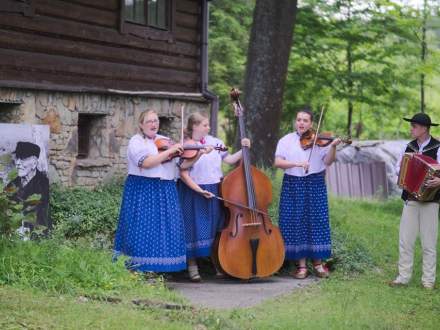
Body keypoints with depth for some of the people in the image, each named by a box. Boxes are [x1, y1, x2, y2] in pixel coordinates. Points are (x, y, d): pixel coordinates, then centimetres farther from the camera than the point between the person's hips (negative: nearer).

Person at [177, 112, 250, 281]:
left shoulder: (215, 142, 5)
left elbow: (229, 160, 9)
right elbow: (183, 174, -11)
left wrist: (243, 149, -3)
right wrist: (199, 190, -18)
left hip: (215, 191, 5)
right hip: (194, 193, -4)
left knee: (216, 228, 10)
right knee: (195, 228, -1)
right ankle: (192, 266, 11)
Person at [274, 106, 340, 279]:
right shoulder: (286, 140, 5)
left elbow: (328, 161, -5)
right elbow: (278, 162, -6)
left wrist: (333, 147, -22)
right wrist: (297, 163, -20)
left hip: (315, 185, 0)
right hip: (293, 185, 0)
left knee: (317, 222, -1)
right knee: (296, 223, -1)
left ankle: (318, 263, 10)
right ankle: (301, 265, 5)